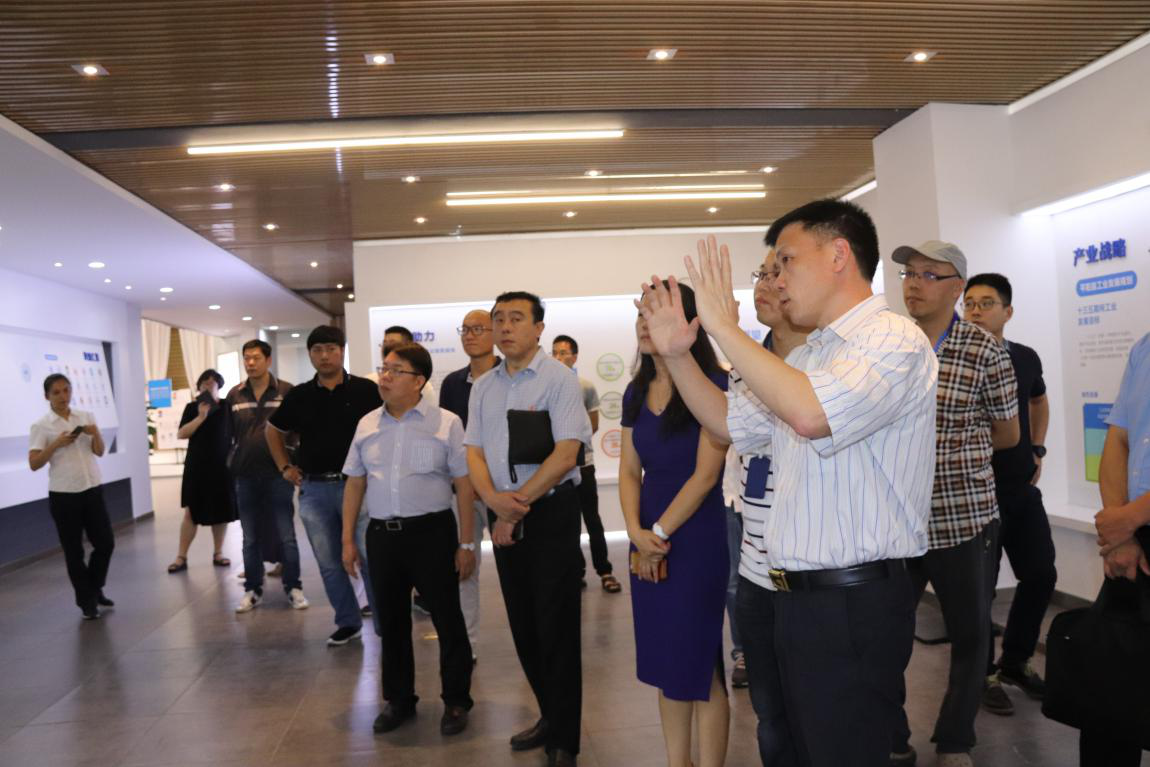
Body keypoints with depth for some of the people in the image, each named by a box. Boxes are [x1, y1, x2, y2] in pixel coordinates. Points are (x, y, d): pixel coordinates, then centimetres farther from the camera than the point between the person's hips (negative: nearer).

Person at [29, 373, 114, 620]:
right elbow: (33, 464, -9)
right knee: (73, 551, 5)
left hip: (92, 490, 4)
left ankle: (95, 589, 29)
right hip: (63, 495, -3)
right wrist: (57, 444, -21)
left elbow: (99, 452, 6)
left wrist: (95, 434, -13)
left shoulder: (86, 416, 5)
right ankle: (86, 601, 18)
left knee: (106, 543, 7)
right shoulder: (41, 426, -5)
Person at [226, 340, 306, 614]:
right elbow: (229, 434, 11)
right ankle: (253, 590, 22)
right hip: (245, 476, 3)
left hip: (278, 473, -3)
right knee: (250, 538, 11)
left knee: (286, 535, 3)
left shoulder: (286, 391, -4)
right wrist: (234, 462, 6)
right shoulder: (234, 395, 6)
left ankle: (293, 587, 16)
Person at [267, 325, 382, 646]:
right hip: (314, 489, 4)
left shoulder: (365, 390, -4)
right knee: (329, 563, 11)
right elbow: (274, 431, 22)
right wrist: (284, 467, 13)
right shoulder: (299, 396, 7)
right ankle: (348, 622, 26)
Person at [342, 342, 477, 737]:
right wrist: (348, 539, 10)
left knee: (447, 619, 5)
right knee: (391, 621, 15)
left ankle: (456, 701, 22)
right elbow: (355, 484, 12)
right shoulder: (366, 425, 7)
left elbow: (464, 486, -6)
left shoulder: (446, 423, -6)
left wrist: (466, 543, -8)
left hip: (432, 531, -4)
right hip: (381, 534, 4)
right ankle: (398, 700, 32)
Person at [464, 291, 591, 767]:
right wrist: (491, 496, -12)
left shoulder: (558, 379, -9)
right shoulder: (483, 387, 9)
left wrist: (517, 506, -14)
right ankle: (550, 717, 31)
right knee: (523, 624, 14)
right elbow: (474, 450, 8)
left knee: (556, 626, 0)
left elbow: (565, 453, -15)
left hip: (551, 512, -6)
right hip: (504, 516, 6)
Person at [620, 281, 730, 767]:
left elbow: (707, 473, -15)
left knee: (699, 663, 3)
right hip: (649, 541, 6)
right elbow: (629, 471, 7)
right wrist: (637, 534, -8)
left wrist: (660, 532, -12)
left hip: (696, 538, -6)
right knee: (665, 663, 14)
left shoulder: (713, 384, -11)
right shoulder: (637, 392, 8)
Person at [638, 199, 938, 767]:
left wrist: (724, 328, -23)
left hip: (851, 606, -9)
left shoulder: (893, 339, -14)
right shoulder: (807, 355, 14)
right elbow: (730, 423, 20)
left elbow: (811, 413, -32)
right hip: (784, 595, 9)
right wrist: (677, 353, 8)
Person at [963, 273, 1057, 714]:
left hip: (1022, 487, 6)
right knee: (980, 586, 2)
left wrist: (1038, 450, 17)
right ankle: (983, 673, 21)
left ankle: (1015, 661, 32)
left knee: (1041, 575, 12)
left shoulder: (1026, 359, 6)